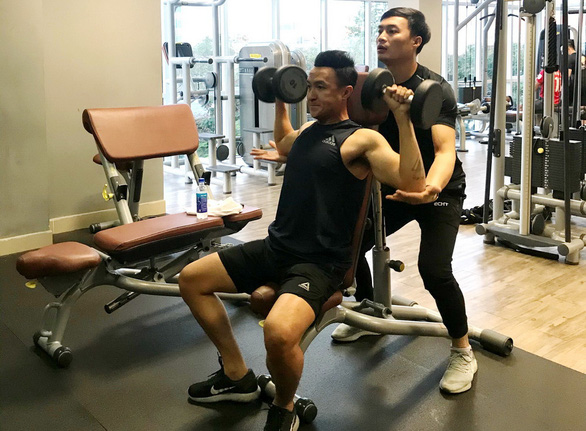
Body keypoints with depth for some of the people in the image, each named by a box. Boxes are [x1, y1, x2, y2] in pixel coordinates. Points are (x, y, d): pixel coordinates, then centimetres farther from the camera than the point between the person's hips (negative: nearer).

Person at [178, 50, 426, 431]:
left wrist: (403, 118, -30)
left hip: (320, 263, -9)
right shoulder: (309, 130, 14)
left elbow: (412, 182, -26)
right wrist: (280, 102, 34)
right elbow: (283, 146, 40)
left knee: (278, 332, -37)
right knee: (191, 279, 11)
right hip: (276, 247, 9)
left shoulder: (362, 140, -11)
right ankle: (237, 376, 18)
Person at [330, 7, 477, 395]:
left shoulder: (435, 89, -22)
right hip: (394, 186, 7)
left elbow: (446, 150, -35)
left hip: (440, 189, -6)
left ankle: (463, 352, 0)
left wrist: (432, 188, -57)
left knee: (433, 269, -25)